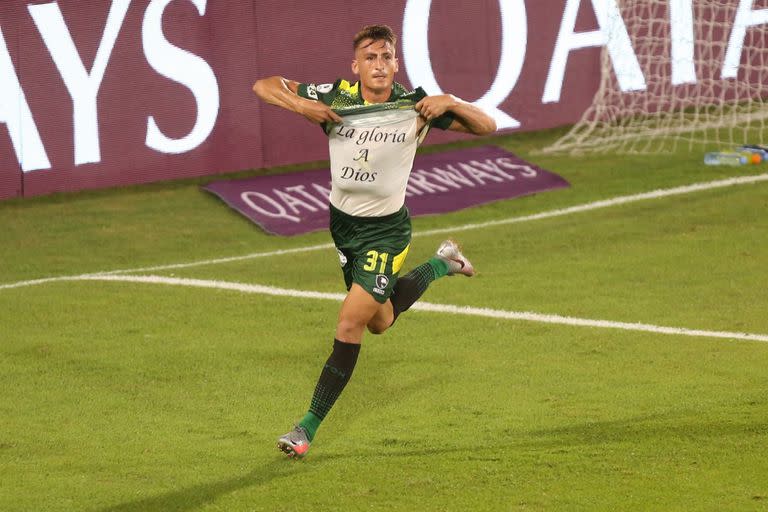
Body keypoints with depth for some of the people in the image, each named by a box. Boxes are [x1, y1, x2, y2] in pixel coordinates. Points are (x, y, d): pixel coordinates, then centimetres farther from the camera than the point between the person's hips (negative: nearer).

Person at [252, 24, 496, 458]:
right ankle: (441, 264, 47)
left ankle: (309, 428, -7)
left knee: (351, 323, -15)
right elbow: (264, 86, -8)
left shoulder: (415, 106, -15)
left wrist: (451, 103, -27)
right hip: (343, 222, 4)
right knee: (380, 321, 21)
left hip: (387, 230, -4)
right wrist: (300, 105, -27)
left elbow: (486, 126, -8)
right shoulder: (335, 98, -12)